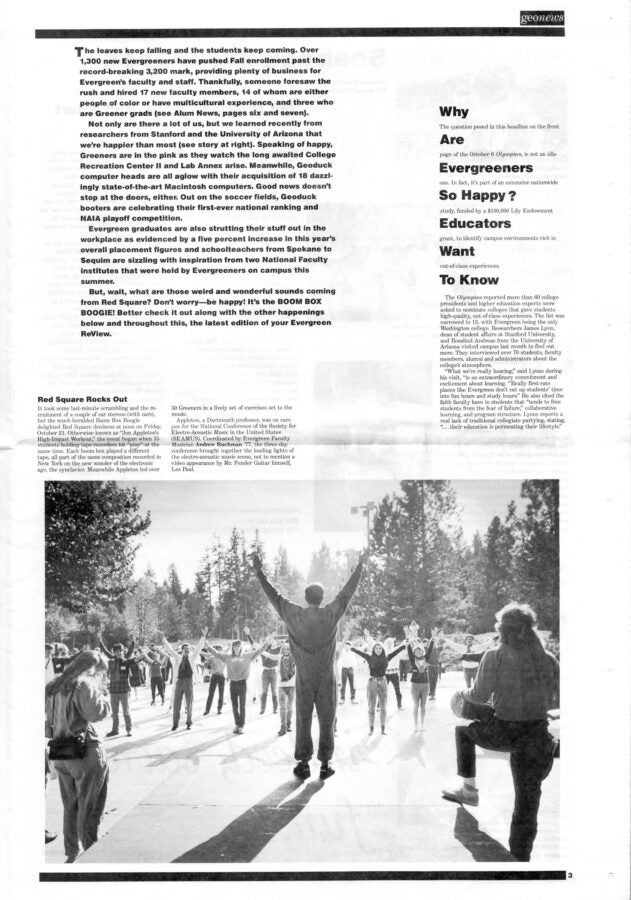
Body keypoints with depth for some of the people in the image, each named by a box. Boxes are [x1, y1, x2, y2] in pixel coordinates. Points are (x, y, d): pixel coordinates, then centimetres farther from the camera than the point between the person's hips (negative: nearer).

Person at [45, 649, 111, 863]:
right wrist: (100, 691, -6)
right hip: (85, 753, -7)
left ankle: (71, 854, 28)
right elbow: (98, 713, -21)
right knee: (89, 810, 3)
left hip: (59, 754, 8)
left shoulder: (53, 687, 10)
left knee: (70, 808, 19)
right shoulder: (85, 685, -16)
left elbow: (49, 717, 16)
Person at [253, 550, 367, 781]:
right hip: (327, 678, -1)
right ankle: (325, 765, 11)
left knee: (303, 721, 10)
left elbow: (274, 596, 1)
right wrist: (360, 566, 11)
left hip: (304, 679, 1)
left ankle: (303, 764, 13)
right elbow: (347, 591, 1)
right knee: (326, 721, 8)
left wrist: (259, 572, 10)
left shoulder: (294, 615, -7)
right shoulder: (331, 614, -8)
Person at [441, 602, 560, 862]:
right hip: (536, 735, 3)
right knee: (527, 801, 13)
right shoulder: (548, 659, 2)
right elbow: (558, 701, 8)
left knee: (463, 730, 27)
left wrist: (463, 696, 11)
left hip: (502, 732, -3)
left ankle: (469, 789, 25)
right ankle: (521, 857, 18)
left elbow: (479, 696, -10)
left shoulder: (495, 656, -9)